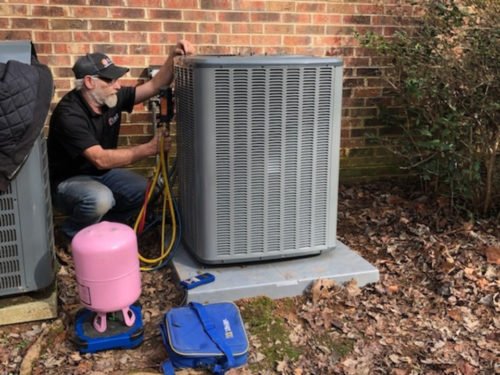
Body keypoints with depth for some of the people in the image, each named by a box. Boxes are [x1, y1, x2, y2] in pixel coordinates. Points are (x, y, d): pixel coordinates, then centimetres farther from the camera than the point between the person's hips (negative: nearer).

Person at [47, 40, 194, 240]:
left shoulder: (112, 98, -7)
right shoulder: (69, 115, -28)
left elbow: (155, 86, -3)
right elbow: (101, 159, -36)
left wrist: (174, 55, -18)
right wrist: (149, 149, -34)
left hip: (101, 173, 7)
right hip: (68, 181, -7)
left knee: (145, 190, -15)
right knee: (100, 199, -37)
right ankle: (73, 231, -3)